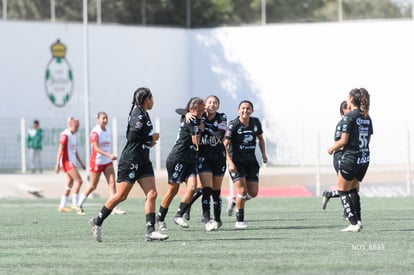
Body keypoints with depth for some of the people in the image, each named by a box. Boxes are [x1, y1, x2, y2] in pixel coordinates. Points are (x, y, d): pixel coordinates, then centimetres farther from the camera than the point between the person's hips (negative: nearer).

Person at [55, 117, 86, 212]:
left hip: (72, 161, 10)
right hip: (66, 161, -10)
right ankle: (74, 203, -15)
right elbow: (60, 150, -16)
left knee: (70, 183, 9)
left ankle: (62, 206, 11)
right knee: (78, 180, -16)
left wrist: (81, 163, 25)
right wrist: (57, 164, -20)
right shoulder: (65, 135, -12)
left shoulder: (73, 135, 16)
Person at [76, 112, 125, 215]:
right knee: (92, 186, 2)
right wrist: (109, 155, -35)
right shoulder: (95, 132, -15)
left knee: (112, 183, -6)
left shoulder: (108, 131, 9)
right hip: (96, 161, -7)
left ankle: (114, 208, -9)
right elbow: (96, 148, -25)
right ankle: (79, 206, 20)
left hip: (107, 162, 7)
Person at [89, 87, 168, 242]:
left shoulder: (143, 114, 15)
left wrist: (149, 141, 7)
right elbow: (132, 136, -24)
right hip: (130, 161, -9)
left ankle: (150, 232, -8)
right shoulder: (138, 115, -14)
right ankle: (97, 222, 13)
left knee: (152, 194, -3)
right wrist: (151, 138, -12)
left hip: (143, 161, 9)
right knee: (121, 196, -3)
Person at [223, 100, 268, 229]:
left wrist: (264, 154, 9)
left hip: (251, 161, 5)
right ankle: (239, 221, -4)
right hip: (236, 161, -5)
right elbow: (225, 144, -14)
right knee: (242, 190, -14)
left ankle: (235, 201, 31)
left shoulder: (255, 122, 4)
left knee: (253, 193, 2)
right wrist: (230, 162, -23)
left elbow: (260, 138, 21)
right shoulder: (233, 125, -11)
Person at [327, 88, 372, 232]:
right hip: (365, 158, 7)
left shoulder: (349, 117, -14)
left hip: (350, 159, -7)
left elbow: (344, 140, -16)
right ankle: (358, 220, 13)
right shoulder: (367, 117, 8)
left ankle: (353, 223, -3)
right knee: (353, 189, 21)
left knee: (343, 191, 4)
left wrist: (332, 148, 3)